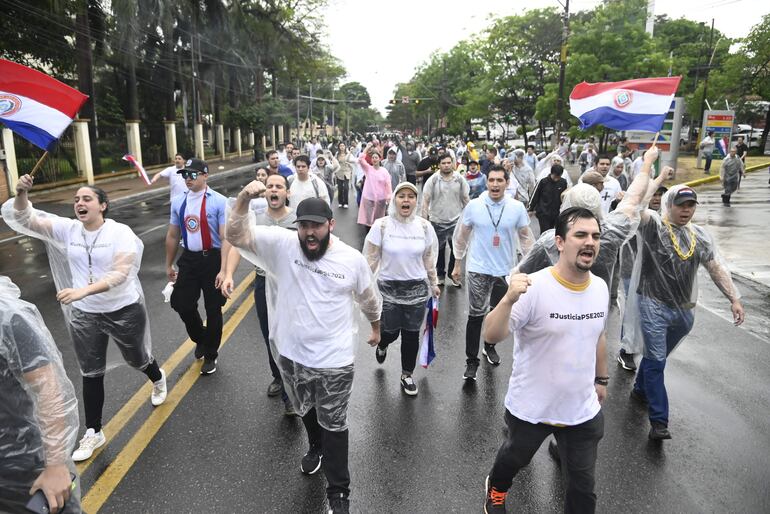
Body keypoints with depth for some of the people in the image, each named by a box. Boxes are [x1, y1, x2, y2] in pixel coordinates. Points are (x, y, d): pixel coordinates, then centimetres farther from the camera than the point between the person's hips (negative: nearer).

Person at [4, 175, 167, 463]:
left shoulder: (121, 232, -17)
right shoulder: (67, 229, -3)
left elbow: (120, 273, -27)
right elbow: (25, 219, -7)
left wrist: (84, 290, -39)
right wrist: (21, 193, -26)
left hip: (124, 311, -4)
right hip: (84, 315, 4)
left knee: (137, 359, 19)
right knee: (91, 374, 13)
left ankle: (158, 379, 55)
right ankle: (93, 433, 28)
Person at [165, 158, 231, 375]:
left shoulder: (219, 202, -14)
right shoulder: (178, 202, 4)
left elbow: (225, 238, -17)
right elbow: (172, 236, 13)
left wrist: (223, 270, -23)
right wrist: (169, 265, 18)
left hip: (212, 259, -5)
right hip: (188, 259, 5)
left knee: (213, 309, 7)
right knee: (182, 304, 7)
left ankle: (210, 355, 29)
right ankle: (200, 339, 39)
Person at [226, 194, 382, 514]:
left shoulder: (353, 259, -12)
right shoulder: (281, 244, -11)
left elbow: (369, 300, 5)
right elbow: (236, 235, -18)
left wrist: (376, 329, 19)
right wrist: (244, 199, -33)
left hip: (333, 360, -2)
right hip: (291, 354, 3)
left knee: (333, 424, 10)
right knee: (306, 411, 27)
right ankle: (316, 448, 59)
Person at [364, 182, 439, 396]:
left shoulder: (425, 227, -2)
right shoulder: (381, 225, -9)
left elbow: (429, 259, 8)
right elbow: (370, 259, -4)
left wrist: (433, 284, 13)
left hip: (416, 289, 2)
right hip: (388, 288, -2)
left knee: (411, 335, 9)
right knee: (390, 331, 6)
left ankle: (407, 375, 31)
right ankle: (382, 345, 46)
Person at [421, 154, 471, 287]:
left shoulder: (460, 179, -2)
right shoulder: (433, 180, -6)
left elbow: (466, 199, 4)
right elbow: (426, 200, -5)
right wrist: (424, 219, -9)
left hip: (456, 220, 1)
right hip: (437, 220, -1)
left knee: (456, 248, 5)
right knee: (439, 249, 12)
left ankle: (452, 275, 23)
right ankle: (440, 275, 28)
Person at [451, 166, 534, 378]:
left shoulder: (517, 207, -5)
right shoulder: (474, 205, -7)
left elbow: (525, 237, 6)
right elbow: (461, 237, 3)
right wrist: (457, 264, 6)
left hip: (506, 270, 2)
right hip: (478, 269, -2)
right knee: (476, 315, -3)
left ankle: (489, 346, 41)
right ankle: (471, 361, 9)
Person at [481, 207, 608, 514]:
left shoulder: (600, 287, -4)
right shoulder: (535, 288, -24)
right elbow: (491, 336, -29)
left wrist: (602, 379, 21)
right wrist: (509, 299, -45)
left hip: (584, 411, 4)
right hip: (531, 408, -3)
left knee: (583, 487, 16)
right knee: (515, 457, 25)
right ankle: (496, 489, 59)